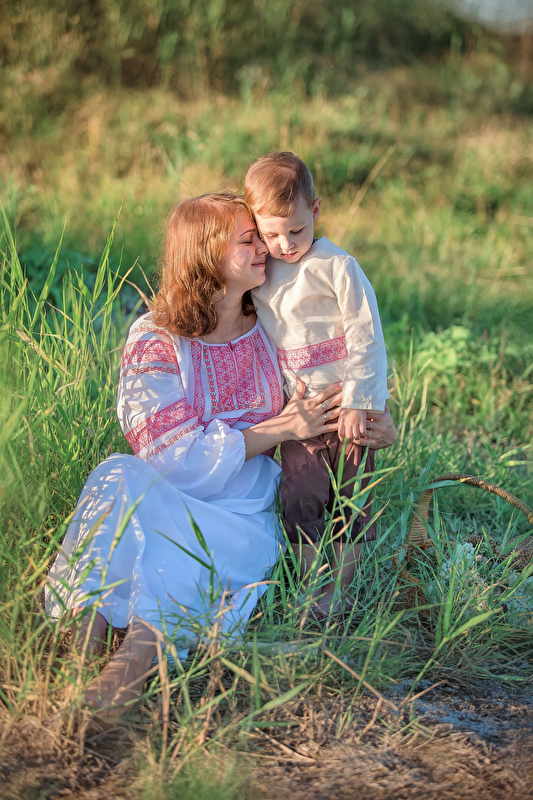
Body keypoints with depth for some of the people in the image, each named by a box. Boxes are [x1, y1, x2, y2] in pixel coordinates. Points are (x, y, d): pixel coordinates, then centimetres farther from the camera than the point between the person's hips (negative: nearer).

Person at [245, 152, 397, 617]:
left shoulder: (337, 268, -12)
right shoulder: (261, 273, 5)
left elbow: (366, 339, -12)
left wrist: (357, 403, -15)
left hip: (351, 405, -4)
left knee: (350, 498, 3)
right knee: (300, 499, 0)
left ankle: (340, 588, 15)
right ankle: (310, 586, 12)